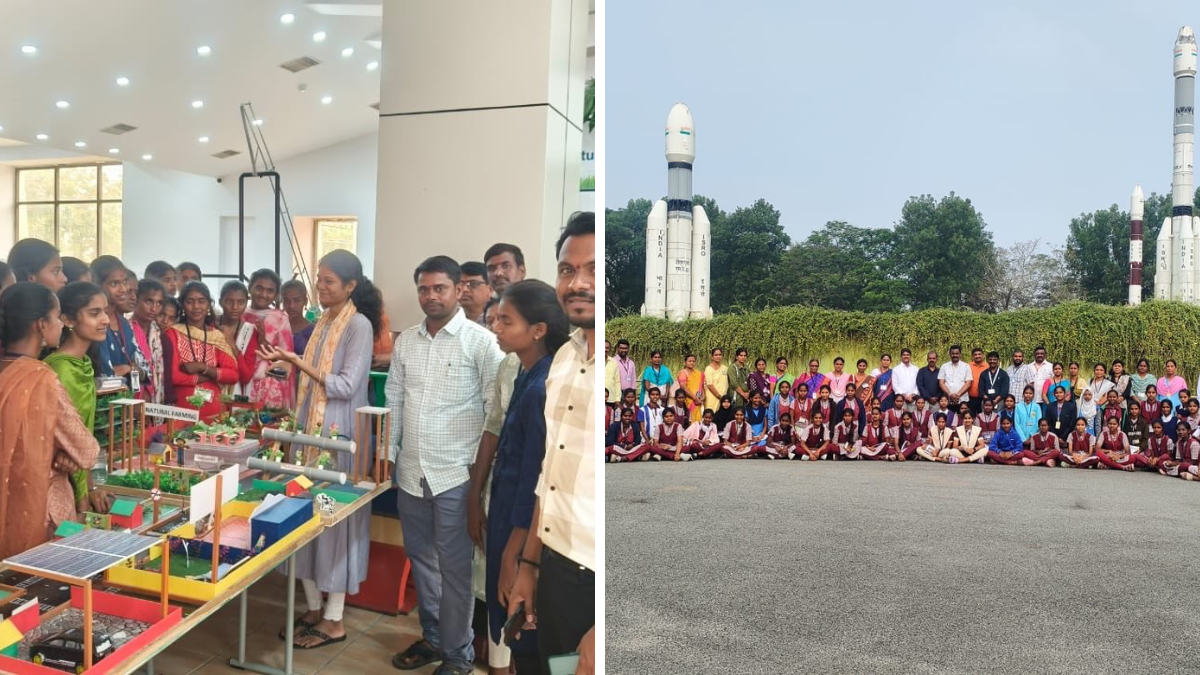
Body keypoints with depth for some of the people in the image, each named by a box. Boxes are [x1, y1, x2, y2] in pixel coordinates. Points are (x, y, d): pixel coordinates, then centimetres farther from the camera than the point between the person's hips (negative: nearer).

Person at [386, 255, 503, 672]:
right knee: (421, 559, 17)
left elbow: (497, 409, -9)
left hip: (457, 475, -5)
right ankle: (431, 637, 35)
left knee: (454, 567, 4)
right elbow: (393, 400, 14)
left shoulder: (481, 341, -9)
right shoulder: (405, 341, 8)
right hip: (411, 472, 6)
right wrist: (388, 454, 11)